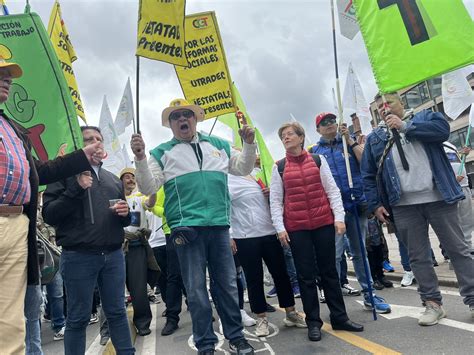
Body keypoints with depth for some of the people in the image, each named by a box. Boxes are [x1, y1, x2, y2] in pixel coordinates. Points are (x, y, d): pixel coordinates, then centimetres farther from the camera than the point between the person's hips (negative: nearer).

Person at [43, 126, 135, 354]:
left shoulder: (113, 180, 17)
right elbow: (49, 215, -7)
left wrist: (125, 214, -1)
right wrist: (76, 189, -17)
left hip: (113, 255, 5)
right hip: (79, 257, -4)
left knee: (117, 312, 11)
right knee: (78, 317, 5)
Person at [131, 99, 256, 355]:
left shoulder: (218, 145, 16)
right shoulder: (162, 152, 8)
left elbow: (243, 168, 21)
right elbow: (148, 188, 1)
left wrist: (249, 143, 6)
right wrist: (140, 158, -13)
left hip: (219, 225, 3)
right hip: (187, 227, -2)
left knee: (228, 284, 11)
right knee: (196, 289, 4)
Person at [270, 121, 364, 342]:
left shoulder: (318, 160, 7)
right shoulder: (279, 167, 5)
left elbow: (332, 191, 5)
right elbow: (275, 201, 2)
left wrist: (339, 217, -4)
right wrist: (280, 228, -6)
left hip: (324, 223, 1)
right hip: (296, 228, 0)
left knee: (329, 271, 10)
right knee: (306, 275, 5)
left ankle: (339, 317, 22)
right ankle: (313, 322, 16)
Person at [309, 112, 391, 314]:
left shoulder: (350, 142, 11)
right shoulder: (314, 150, 8)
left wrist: (350, 140, -8)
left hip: (357, 204, 2)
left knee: (360, 252, 12)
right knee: (334, 255, -6)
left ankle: (369, 295, 23)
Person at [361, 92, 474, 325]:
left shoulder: (423, 118, 9)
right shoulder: (374, 139, 11)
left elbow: (443, 129, -13)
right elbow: (368, 176, 9)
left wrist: (405, 126, -11)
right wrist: (375, 204, 2)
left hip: (438, 199, -1)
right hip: (403, 206, 2)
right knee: (417, 257, 7)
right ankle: (432, 303, 19)